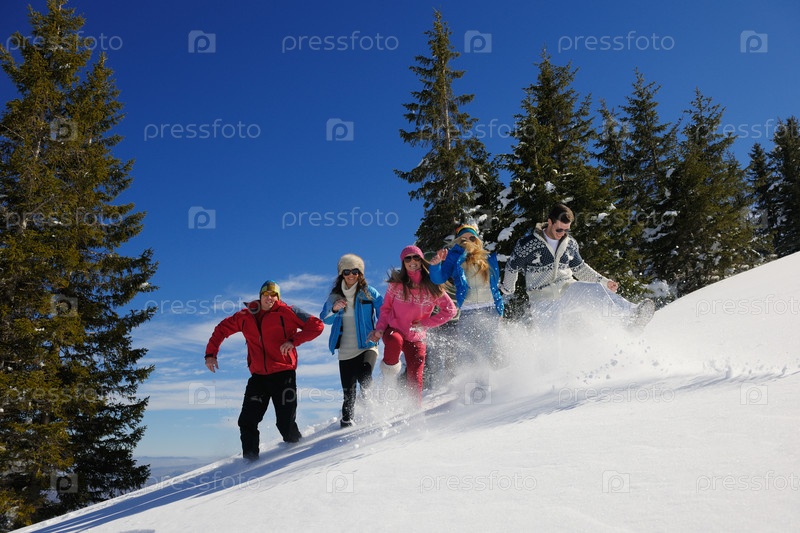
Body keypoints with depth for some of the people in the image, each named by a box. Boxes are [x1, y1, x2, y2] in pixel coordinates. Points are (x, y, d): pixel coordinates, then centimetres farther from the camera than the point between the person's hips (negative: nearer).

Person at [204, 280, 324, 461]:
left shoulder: (286, 312, -3)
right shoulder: (245, 316, 8)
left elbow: (316, 325, -5)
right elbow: (222, 329, 23)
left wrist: (294, 340, -16)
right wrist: (211, 353, 13)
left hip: (283, 374, -4)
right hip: (258, 376, 4)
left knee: (285, 423, -4)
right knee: (247, 421, -2)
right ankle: (250, 457, 12)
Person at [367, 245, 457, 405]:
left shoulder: (431, 287, -6)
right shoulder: (397, 284, -4)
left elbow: (450, 310, -3)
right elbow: (386, 308, 5)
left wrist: (424, 323, -9)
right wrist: (379, 329, -12)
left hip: (416, 337, 1)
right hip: (393, 330, 0)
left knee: (414, 379, -6)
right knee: (395, 341, -37)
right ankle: (390, 369, -11)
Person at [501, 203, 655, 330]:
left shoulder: (570, 244, 7)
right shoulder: (528, 244, -8)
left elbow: (580, 268, 22)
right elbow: (512, 267, 6)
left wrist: (603, 281, 11)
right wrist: (507, 292, 16)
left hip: (568, 290, 1)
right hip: (543, 300, -1)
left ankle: (632, 316, -43)